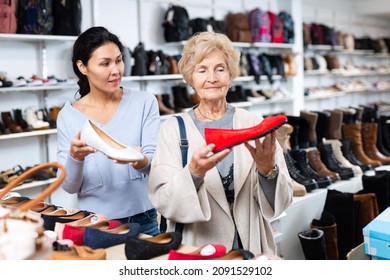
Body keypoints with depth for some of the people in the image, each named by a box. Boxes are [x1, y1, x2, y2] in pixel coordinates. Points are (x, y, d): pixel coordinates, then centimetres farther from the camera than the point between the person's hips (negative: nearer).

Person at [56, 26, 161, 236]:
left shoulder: (145, 102, -4)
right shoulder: (67, 116, -2)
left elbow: (155, 162, -9)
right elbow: (69, 186, -2)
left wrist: (140, 161, -32)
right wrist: (75, 157, -23)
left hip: (142, 221, 0)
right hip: (93, 224, 0)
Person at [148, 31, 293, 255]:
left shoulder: (254, 123, 4)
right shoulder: (173, 129, 3)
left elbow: (281, 201, 2)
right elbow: (163, 201, -6)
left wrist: (267, 169, -16)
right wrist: (194, 173, -22)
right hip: (195, 249, -1)